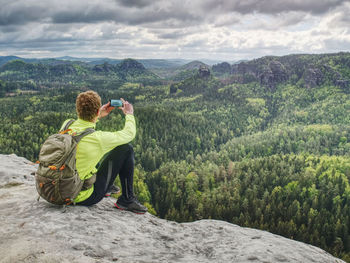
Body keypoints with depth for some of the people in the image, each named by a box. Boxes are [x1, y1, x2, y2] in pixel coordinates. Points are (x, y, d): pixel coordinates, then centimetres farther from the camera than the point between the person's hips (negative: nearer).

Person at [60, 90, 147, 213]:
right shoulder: (98, 139, -25)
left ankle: (108, 187, 44)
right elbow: (130, 133, -6)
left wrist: (98, 116, 24)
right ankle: (127, 200, 7)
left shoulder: (67, 125, -8)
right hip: (84, 197, -7)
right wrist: (129, 114, 12)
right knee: (126, 149, -5)